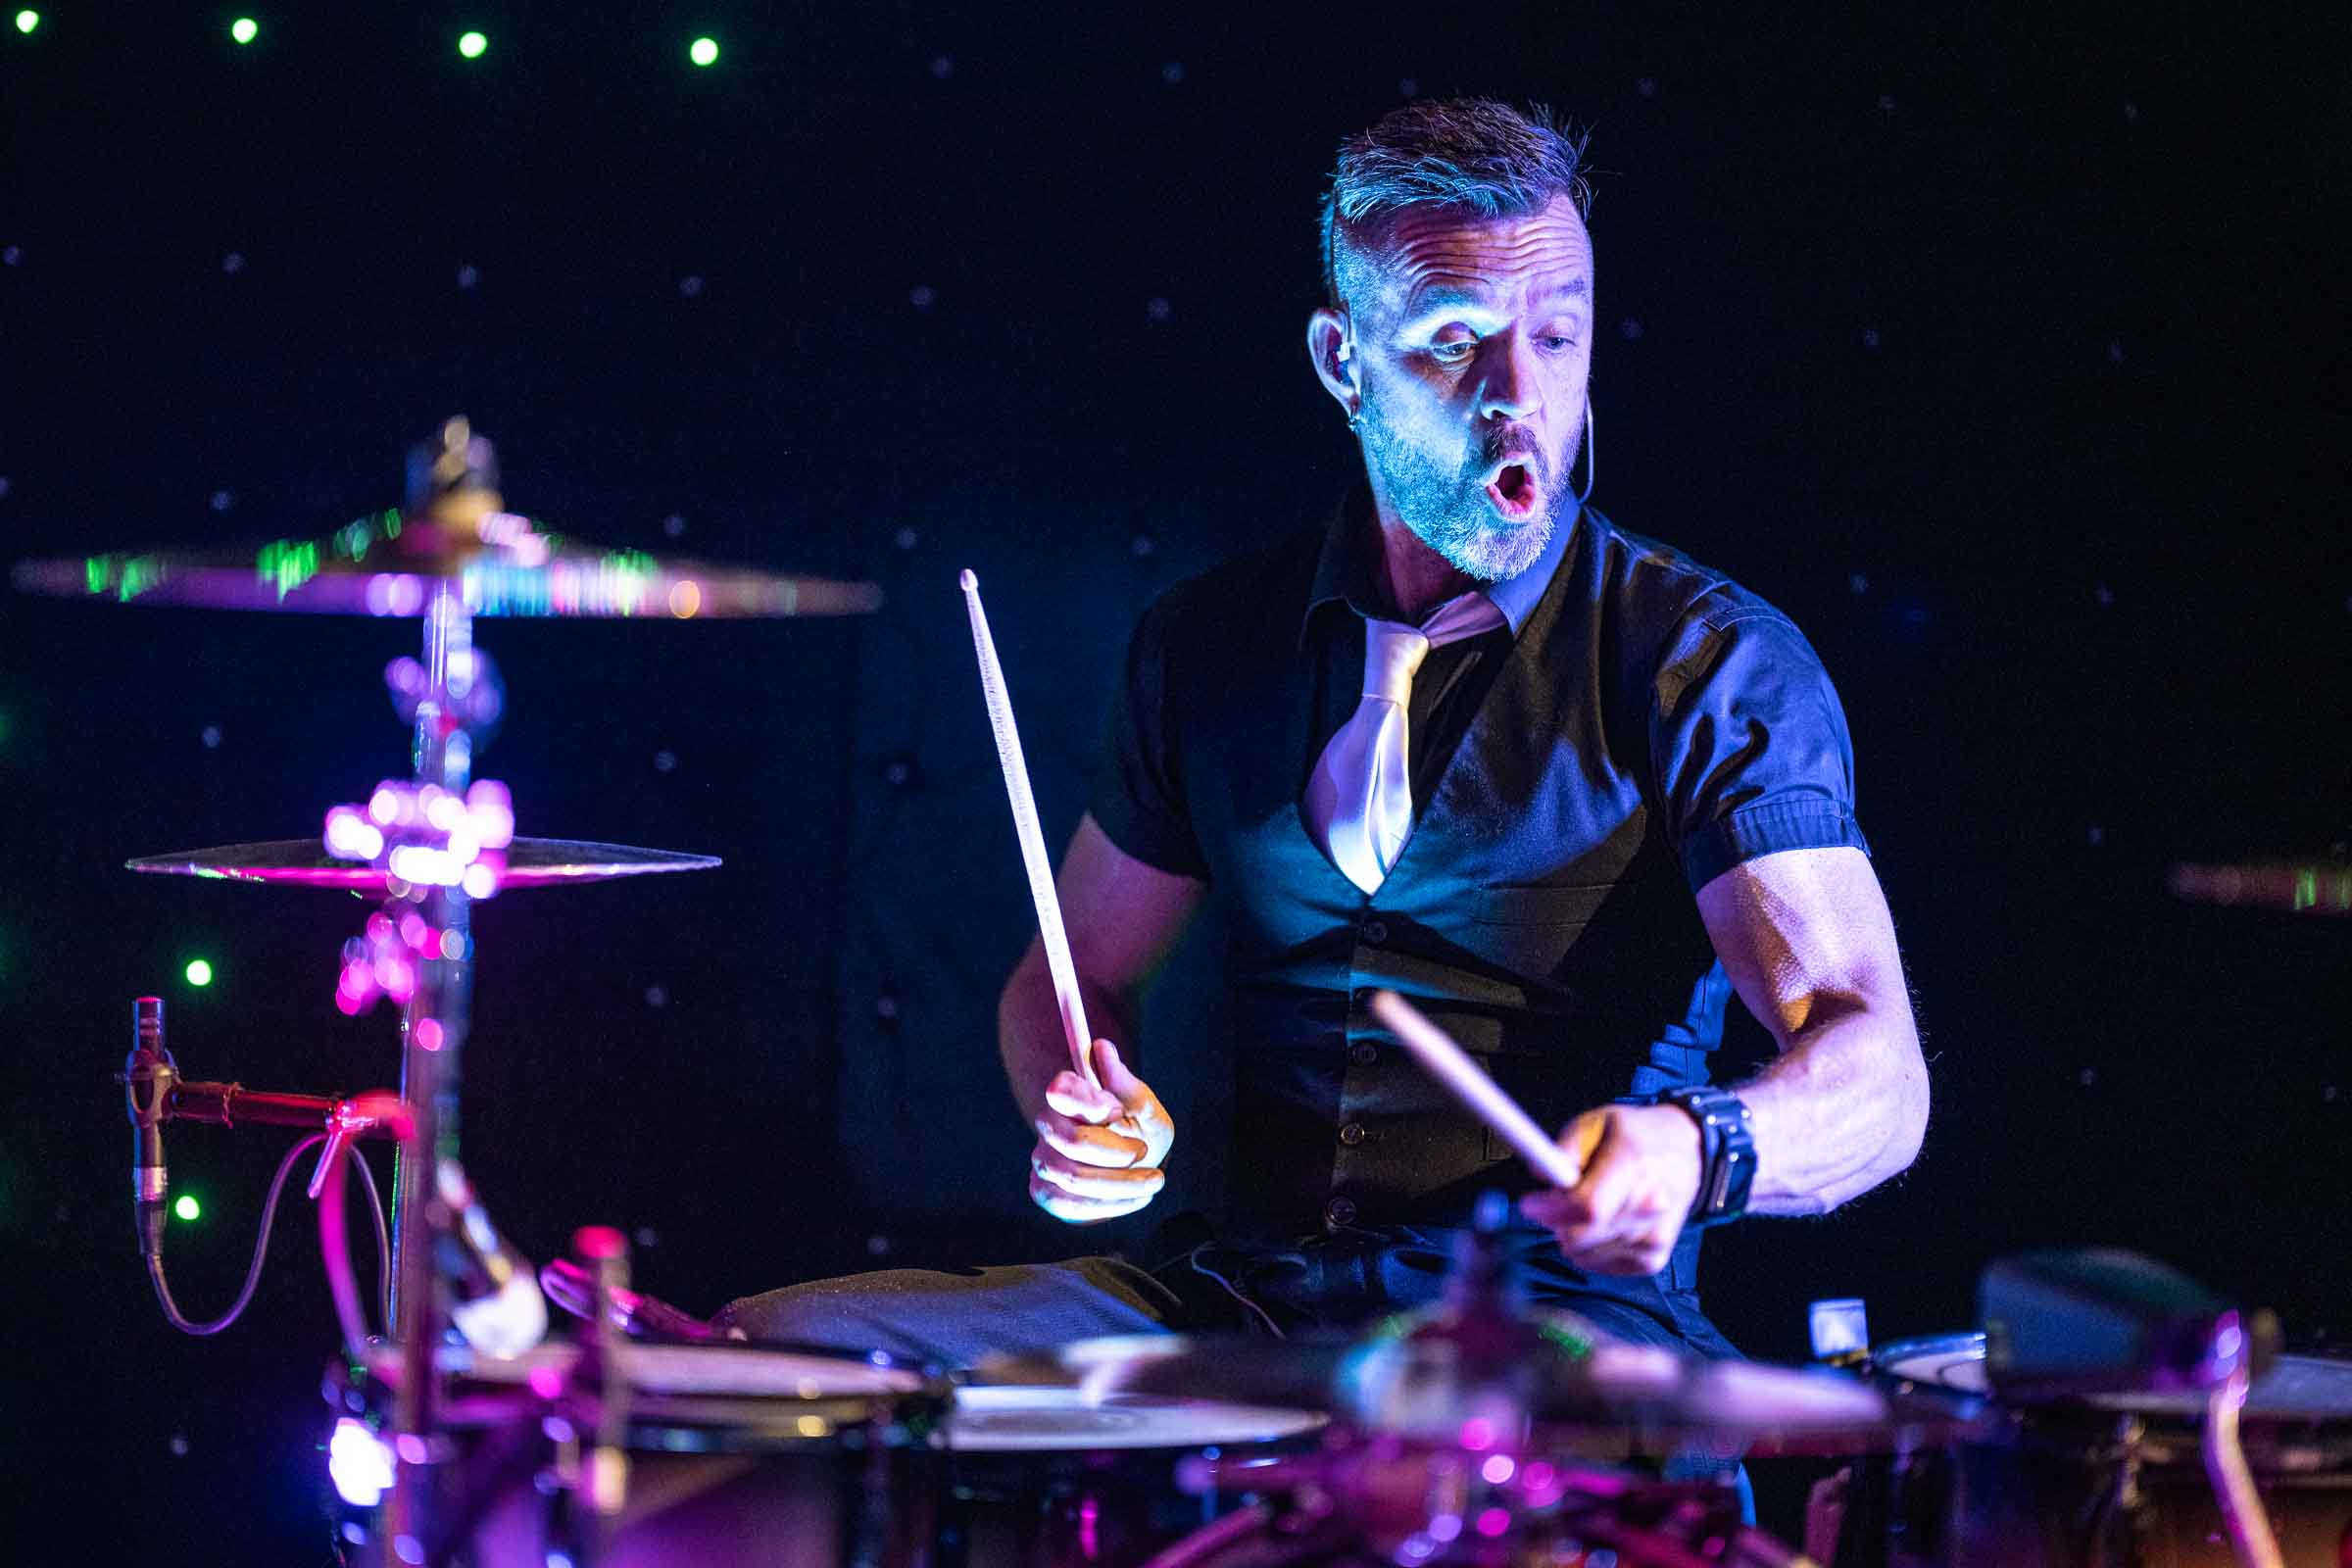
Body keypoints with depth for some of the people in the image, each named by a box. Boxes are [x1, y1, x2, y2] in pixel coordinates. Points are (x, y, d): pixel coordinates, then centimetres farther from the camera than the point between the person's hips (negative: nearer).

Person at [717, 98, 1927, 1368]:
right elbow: (1073, 976, 22)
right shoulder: (1215, 642, 11)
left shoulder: (1711, 665, -4)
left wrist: (1693, 1149, -40)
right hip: (1245, 1302, 6)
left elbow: (1877, 1080, -16)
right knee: (775, 1347, -13)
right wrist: (1087, 1113, -4)